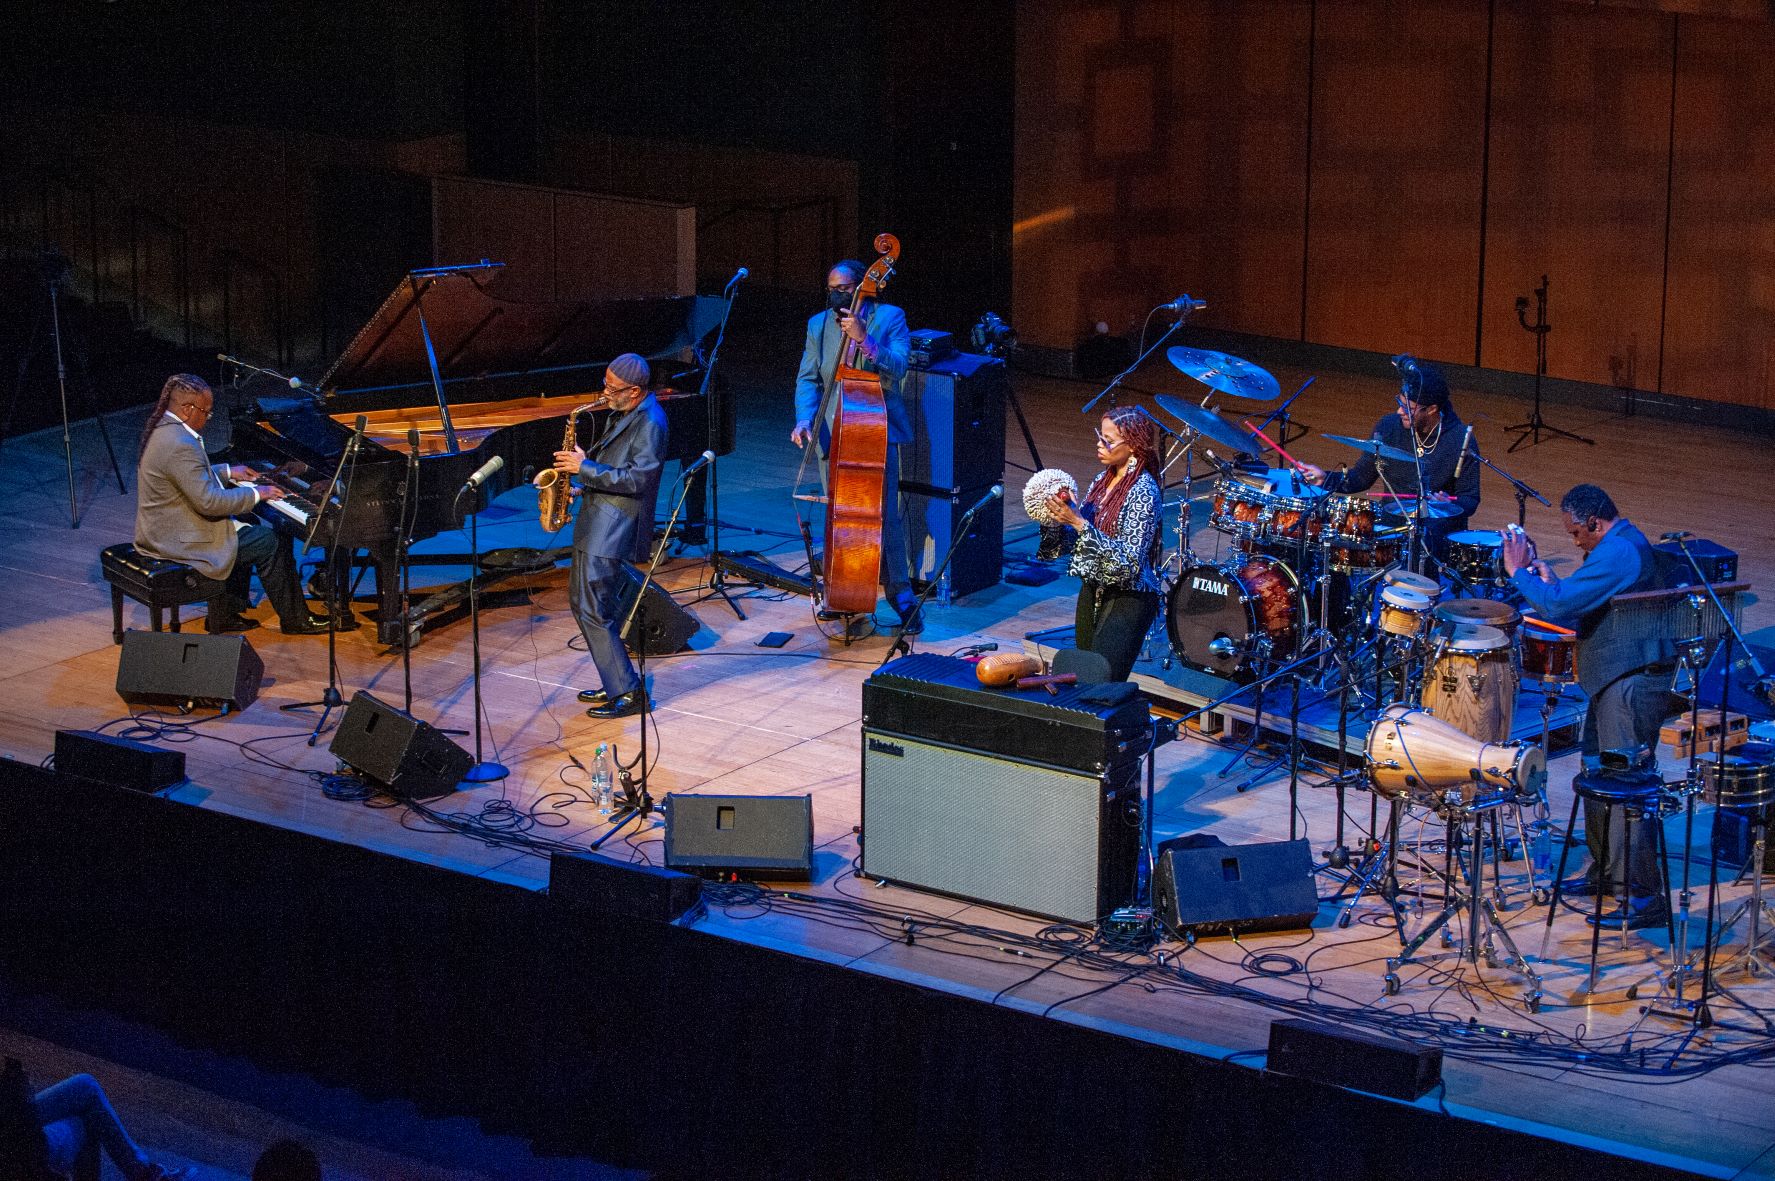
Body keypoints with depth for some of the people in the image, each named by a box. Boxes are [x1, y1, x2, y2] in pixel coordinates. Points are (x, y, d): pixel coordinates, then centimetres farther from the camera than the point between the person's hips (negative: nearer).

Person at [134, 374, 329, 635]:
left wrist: (227, 472, 21)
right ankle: (295, 620, 13)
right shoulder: (181, 446, -28)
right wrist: (256, 493, -16)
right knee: (271, 542, -2)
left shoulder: (161, 428, 4)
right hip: (180, 541, -10)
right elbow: (209, 501, -27)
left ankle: (224, 616, 27)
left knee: (248, 527, 26)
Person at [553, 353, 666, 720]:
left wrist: (585, 467, -20)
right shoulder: (622, 414, 13)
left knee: (594, 610, -10)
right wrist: (583, 487, 11)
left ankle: (629, 693, -6)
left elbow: (636, 479, -24)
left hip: (612, 531, -11)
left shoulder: (649, 424, -18)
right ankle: (616, 684, 22)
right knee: (582, 602, 15)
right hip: (596, 521, 11)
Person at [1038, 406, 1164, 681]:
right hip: (1092, 592, 8)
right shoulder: (1102, 480, 7)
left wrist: (1079, 523, -27)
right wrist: (1057, 517, -8)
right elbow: (1073, 542, 12)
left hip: (1128, 599, -8)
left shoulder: (1143, 492, -17)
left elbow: (1128, 562, -24)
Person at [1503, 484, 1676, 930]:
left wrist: (1520, 572, -11)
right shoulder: (1625, 544, 16)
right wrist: (1546, 579, 10)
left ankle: (1646, 897, -8)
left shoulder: (1617, 553, -19)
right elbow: (1580, 605, 22)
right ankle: (1605, 872, 33)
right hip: (1614, 683, 11)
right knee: (1597, 776, 20)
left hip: (1632, 687, -11)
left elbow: (1561, 604, -25)